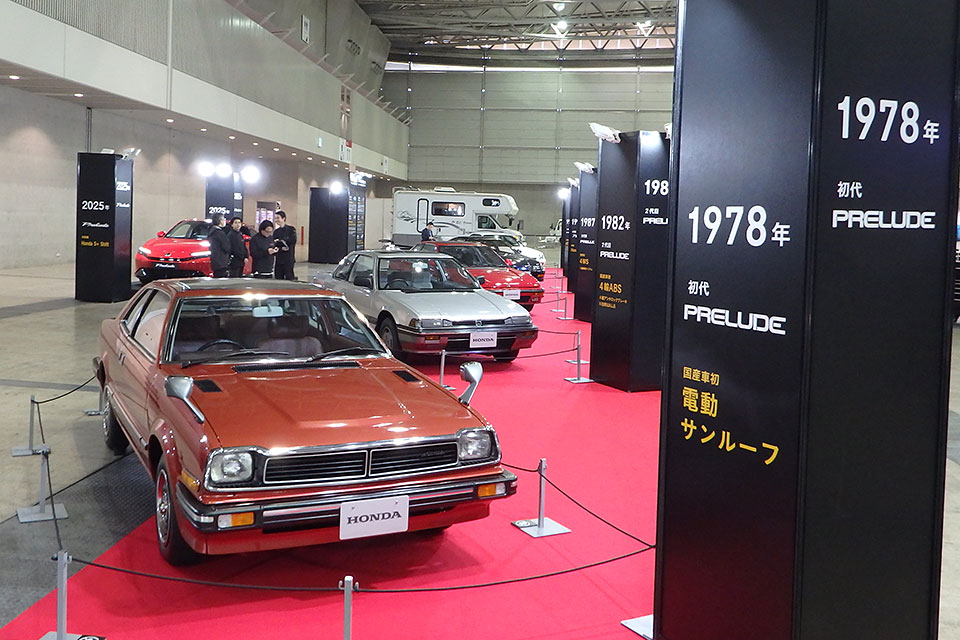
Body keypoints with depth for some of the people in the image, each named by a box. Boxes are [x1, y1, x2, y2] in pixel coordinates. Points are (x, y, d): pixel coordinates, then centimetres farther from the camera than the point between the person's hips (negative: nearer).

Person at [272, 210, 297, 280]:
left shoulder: (291, 229, 0)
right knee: (278, 278, 4)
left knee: (289, 277, -7)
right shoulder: (276, 231, 14)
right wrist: (281, 248, -14)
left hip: (288, 258, -5)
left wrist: (279, 241, -11)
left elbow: (292, 240, -13)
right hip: (278, 258, 5)